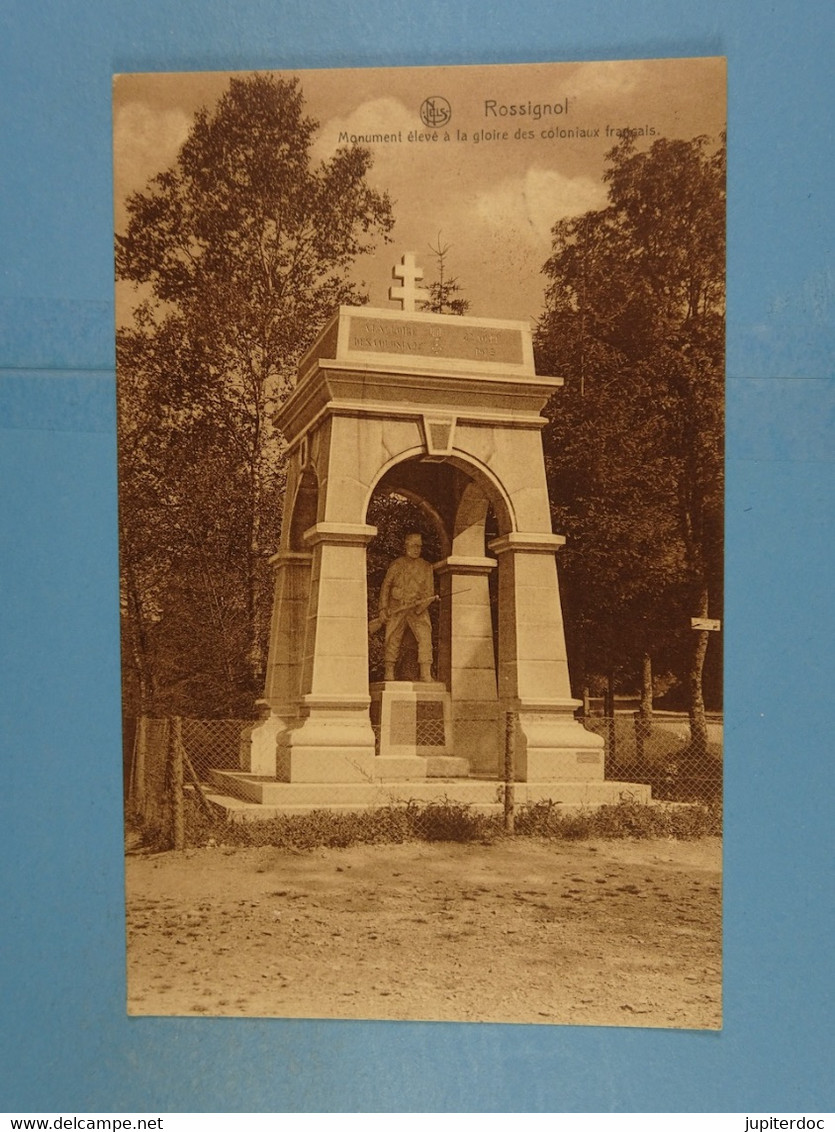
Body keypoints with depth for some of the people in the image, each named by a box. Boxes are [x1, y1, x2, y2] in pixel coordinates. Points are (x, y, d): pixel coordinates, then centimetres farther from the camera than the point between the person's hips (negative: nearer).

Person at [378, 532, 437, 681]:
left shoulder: (426, 567, 13)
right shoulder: (397, 564, 10)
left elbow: (429, 590, 8)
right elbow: (386, 586, 9)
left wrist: (423, 603, -13)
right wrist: (383, 608, 0)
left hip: (418, 610, 0)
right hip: (396, 608, 0)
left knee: (425, 637, -16)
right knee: (392, 640, -1)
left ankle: (426, 675, -18)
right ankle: (389, 675, 6)